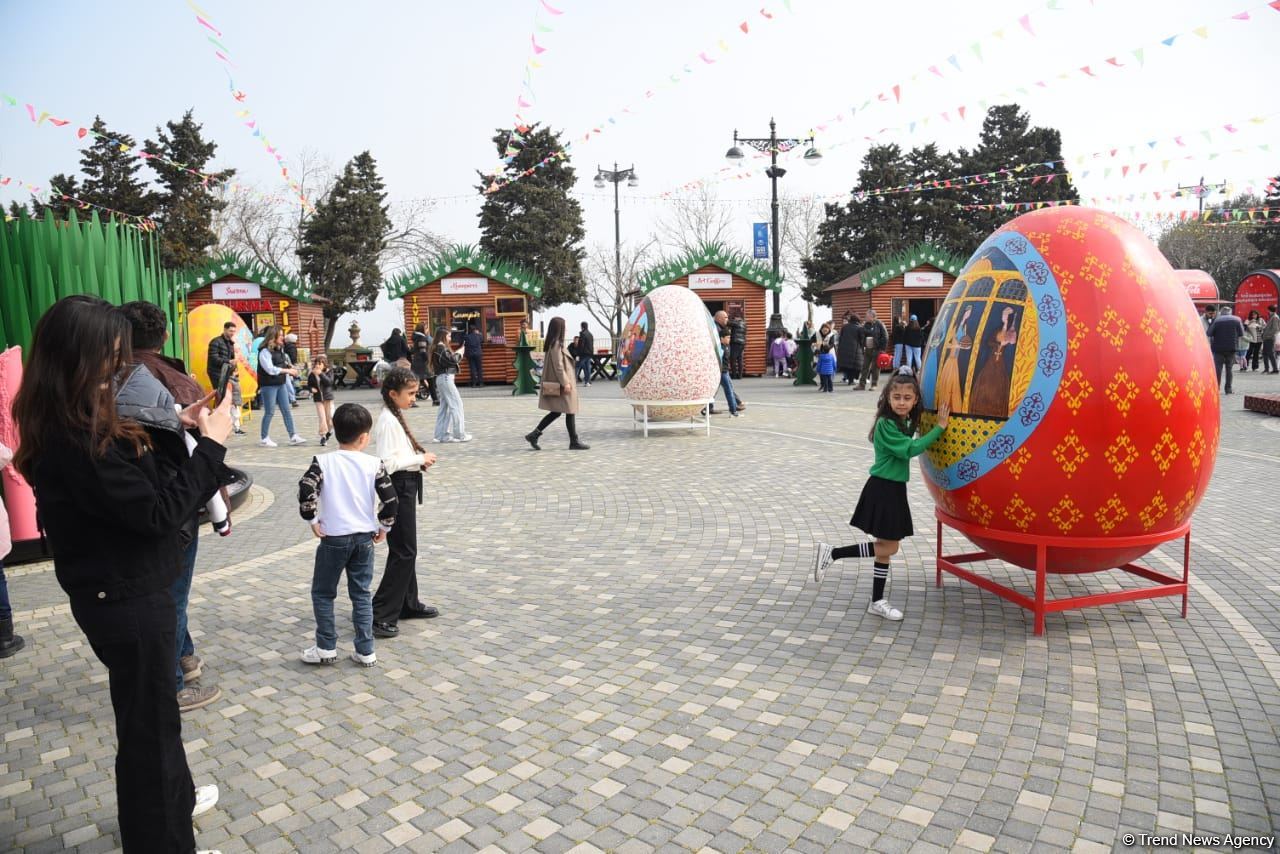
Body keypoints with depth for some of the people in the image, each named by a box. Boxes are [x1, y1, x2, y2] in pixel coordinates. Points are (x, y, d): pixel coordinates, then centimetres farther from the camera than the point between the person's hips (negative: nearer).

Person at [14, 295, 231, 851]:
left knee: (154, 707, 28)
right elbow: (157, 511, -26)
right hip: (126, 602, -10)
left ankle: (174, 798, 50)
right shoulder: (72, 440, -27)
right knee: (148, 722, 8)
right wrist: (211, 444, -19)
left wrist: (175, 429, 2)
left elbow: (130, 480, 11)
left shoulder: (72, 425, 2)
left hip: (122, 591, 10)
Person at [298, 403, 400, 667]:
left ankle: (326, 648, 19)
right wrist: (384, 527, 6)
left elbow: (306, 491, -19)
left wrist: (312, 520, -5)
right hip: (365, 538, 2)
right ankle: (365, 651, 14)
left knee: (322, 593, 15)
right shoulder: (374, 464, -5)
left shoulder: (322, 462, -8)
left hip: (333, 538, -2)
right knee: (362, 594, 12)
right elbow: (391, 500, -8)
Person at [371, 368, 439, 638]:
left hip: (406, 487, 10)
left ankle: (408, 604, 32)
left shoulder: (396, 417, 12)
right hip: (398, 488, -10)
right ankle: (380, 615, 0)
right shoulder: (388, 421, -18)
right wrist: (420, 459, -17)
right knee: (403, 552, -6)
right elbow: (386, 463, -24)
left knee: (406, 549, 19)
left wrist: (419, 460, 4)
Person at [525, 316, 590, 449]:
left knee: (556, 412, 13)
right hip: (560, 384, -10)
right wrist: (565, 383, -20)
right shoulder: (556, 344, -16)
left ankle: (534, 434, 11)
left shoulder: (554, 343, 13)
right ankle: (574, 442, 8)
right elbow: (558, 365, -20)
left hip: (556, 384, 10)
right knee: (570, 412, 0)